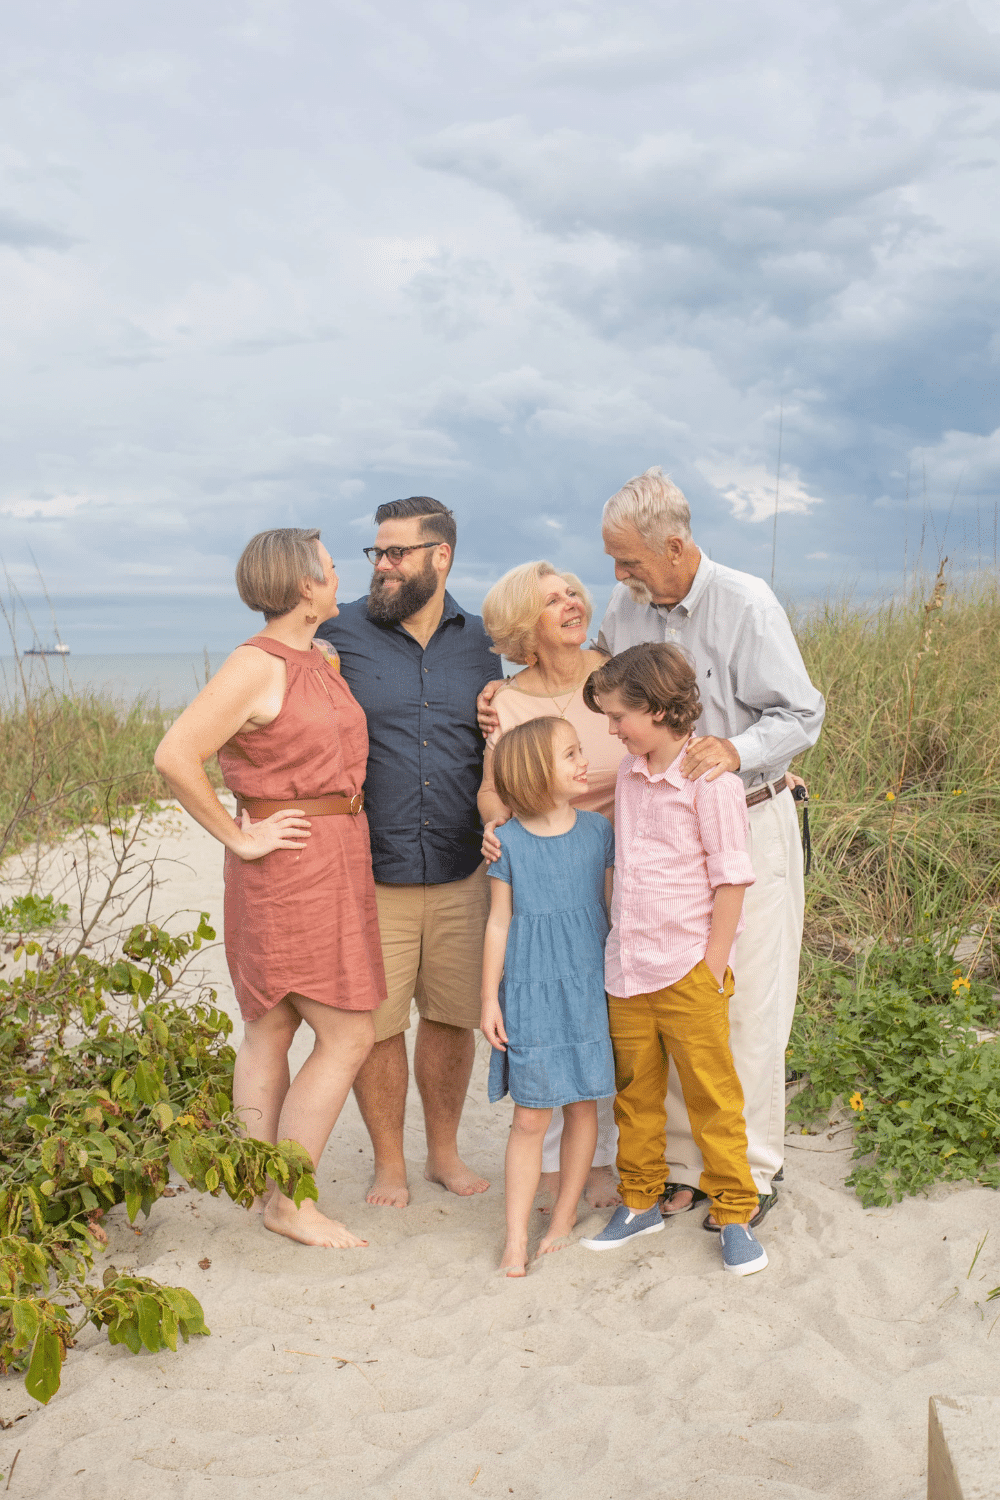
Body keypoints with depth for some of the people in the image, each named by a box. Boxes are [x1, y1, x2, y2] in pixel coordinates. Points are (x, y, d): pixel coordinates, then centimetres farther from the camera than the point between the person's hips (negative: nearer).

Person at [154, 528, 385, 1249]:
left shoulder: (321, 662, 13)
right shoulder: (257, 665, -15)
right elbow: (176, 755, -20)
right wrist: (239, 838, -15)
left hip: (335, 864, 9)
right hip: (291, 869, -9)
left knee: (271, 1031, 13)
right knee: (349, 1036, -5)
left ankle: (272, 1192, 22)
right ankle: (291, 1200, 6)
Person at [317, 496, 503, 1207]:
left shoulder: (478, 642, 7)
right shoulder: (341, 636, -2)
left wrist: (496, 829, 6)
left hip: (461, 873, 3)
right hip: (370, 874, -2)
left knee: (453, 1016, 12)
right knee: (376, 1023, 4)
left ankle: (445, 1150, 32)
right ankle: (389, 1162, 25)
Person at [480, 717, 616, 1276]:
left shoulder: (598, 830, 2)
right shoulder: (509, 840, -4)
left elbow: (613, 907, 8)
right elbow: (499, 923, 1)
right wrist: (490, 998, 1)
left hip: (586, 987, 2)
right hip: (529, 993, -2)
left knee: (582, 1106, 9)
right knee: (529, 1117, 0)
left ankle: (564, 1216, 26)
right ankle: (516, 1236, 10)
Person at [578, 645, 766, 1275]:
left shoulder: (711, 780, -13)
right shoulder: (629, 773, 8)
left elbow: (731, 879, -12)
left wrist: (713, 968, -12)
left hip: (688, 969, -6)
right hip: (627, 967, 7)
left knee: (713, 1097, 4)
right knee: (635, 1091, 15)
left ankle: (736, 1213, 18)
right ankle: (641, 1200, 30)